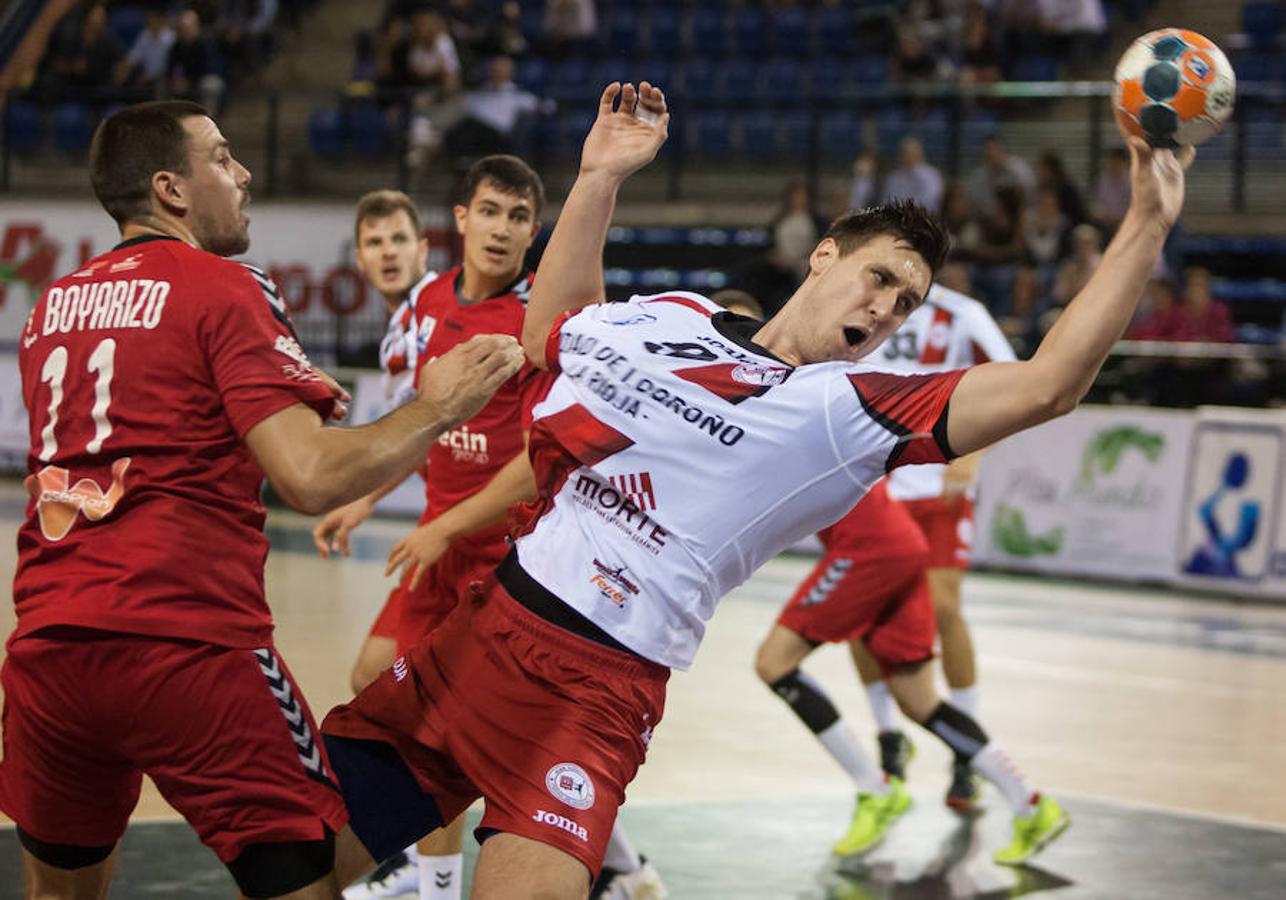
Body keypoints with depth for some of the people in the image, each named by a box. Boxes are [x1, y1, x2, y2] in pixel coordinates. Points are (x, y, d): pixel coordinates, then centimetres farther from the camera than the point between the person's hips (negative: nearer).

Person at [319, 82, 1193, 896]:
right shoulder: (669, 316, 14)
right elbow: (546, 335, 32)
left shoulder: (856, 411, 1)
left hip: (595, 696, -4)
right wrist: (599, 178, 25)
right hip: (473, 626, 5)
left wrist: (1146, 225, -11)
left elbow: (1047, 385, -9)